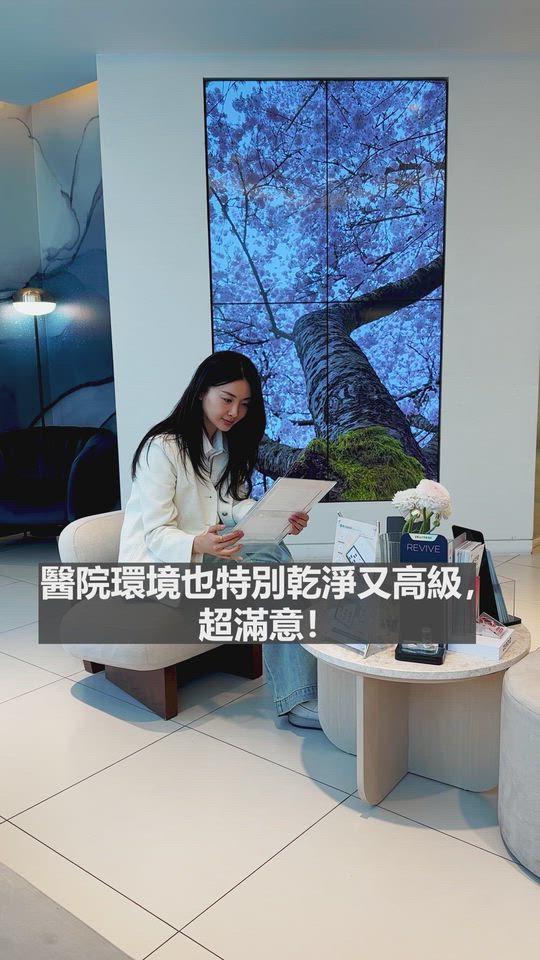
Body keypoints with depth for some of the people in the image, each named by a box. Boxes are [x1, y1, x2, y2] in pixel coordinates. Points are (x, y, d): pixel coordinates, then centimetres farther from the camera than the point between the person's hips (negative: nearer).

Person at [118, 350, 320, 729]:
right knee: (269, 567, -29)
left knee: (274, 553, -24)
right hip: (158, 563, -7)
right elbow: (157, 533, -20)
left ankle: (300, 695, -26)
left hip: (207, 549, 7)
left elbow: (235, 504, 6)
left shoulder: (229, 445, 9)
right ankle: (298, 696, -23)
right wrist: (198, 545, -42)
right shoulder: (162, 447, -16)